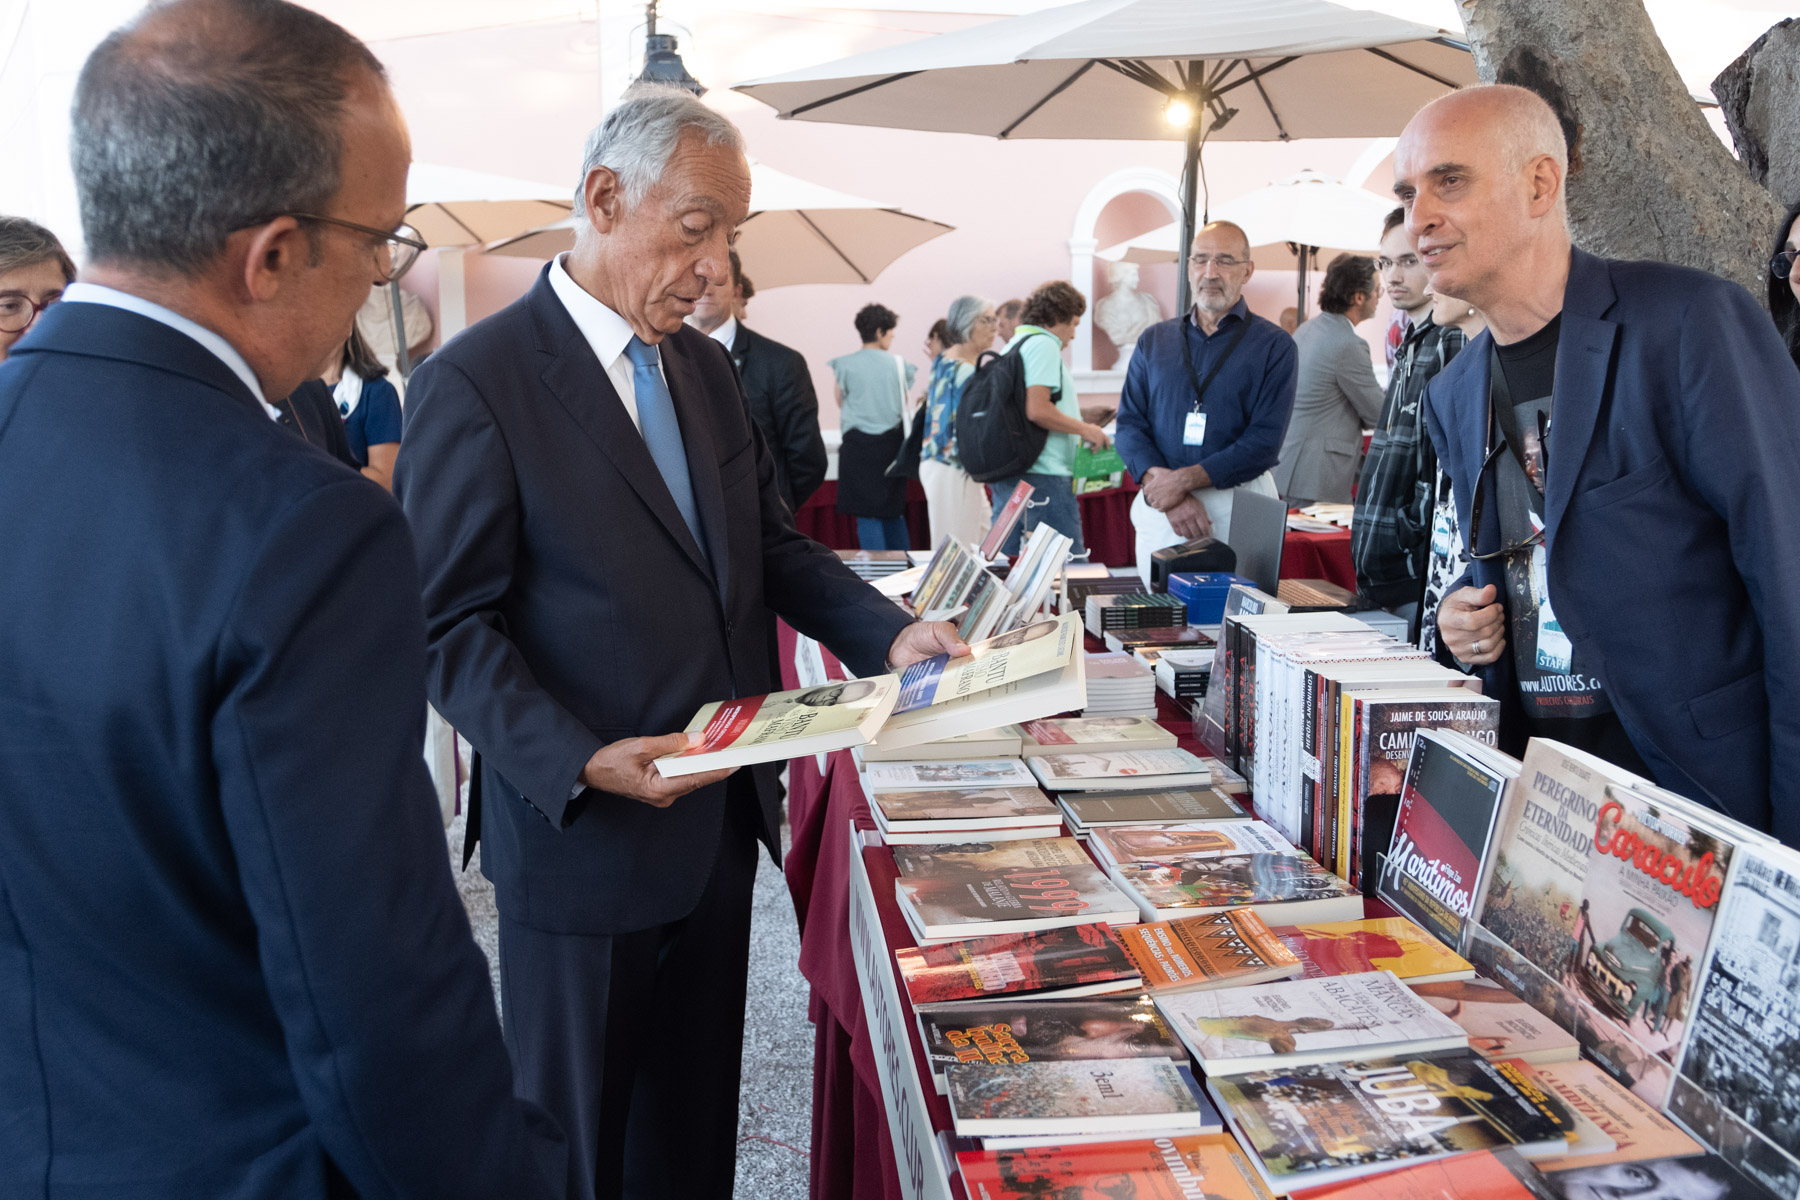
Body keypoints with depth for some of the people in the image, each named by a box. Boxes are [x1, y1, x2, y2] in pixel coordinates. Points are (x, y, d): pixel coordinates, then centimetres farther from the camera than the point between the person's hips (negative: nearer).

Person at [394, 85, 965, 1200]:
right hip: (583, 833, -6)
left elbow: (773, 541, 13)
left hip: (723, 817, 7)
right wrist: (578, 760, -28)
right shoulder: (475, 383, -15)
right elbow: (450, 625, -16)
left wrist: (889, 631, -4)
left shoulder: (706, 366, 8)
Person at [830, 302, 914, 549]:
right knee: (894, 512, 15)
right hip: (892, 443, 3)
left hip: (859, 444, -2)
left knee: (867, 515, 0)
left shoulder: (845, 364, -4)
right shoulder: (899, 364, 0)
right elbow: (905, 403, 11)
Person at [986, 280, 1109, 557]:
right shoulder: (1043, 344, -9)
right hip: (1043, 474, -10)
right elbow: (1037, 410, -20)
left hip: (1007, 474, 10)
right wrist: (1085, 429, -8)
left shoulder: (1013, 345, 20)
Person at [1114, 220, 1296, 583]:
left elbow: (1265, 440, -8)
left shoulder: (1273, 345, 2)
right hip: (1159, 508, 3)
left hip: (1240, 510, -2)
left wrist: (1184, 479, -16)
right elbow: (1129, 425, 5)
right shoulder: (1154, 341, 13)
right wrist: (1158, 483, -13)